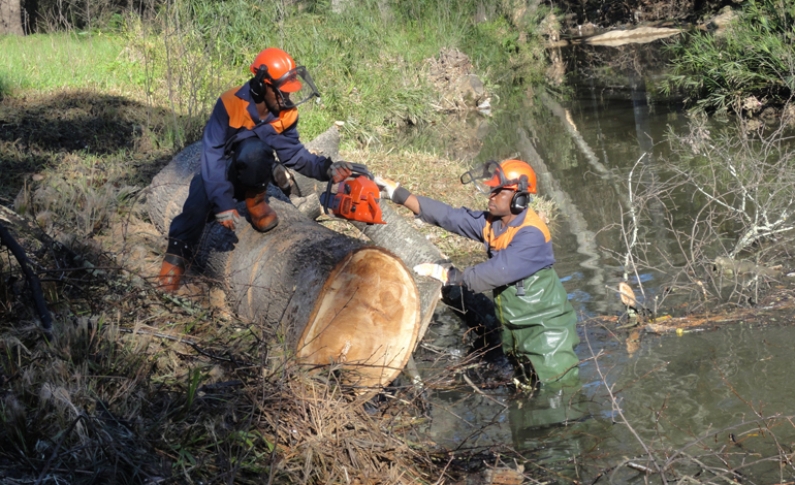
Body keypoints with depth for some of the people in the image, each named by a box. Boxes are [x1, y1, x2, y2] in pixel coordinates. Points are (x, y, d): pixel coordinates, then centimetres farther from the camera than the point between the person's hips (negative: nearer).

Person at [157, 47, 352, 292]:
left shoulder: (286, 114, -13)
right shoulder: (230, 104, -27)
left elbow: (294, 153, -4)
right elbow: (212, 155, -31)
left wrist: (326, 168, -24)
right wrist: (223, 202, -40)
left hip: (251, 174, 2)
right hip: (221, 171, -2)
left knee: (253, 148, -34)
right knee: (201, 199, -35)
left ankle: (255, 201, -8)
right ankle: (177, 256, -19)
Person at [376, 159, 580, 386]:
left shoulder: (531, 234, -26)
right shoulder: (492, 223, -3)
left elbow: (498, 271, -32)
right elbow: (449, 216, -6)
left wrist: (449, 275, -26)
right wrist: (399, 195, -11)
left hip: (545, 326, -8)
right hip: (515, 325, 8)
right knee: (528, 384, 22)